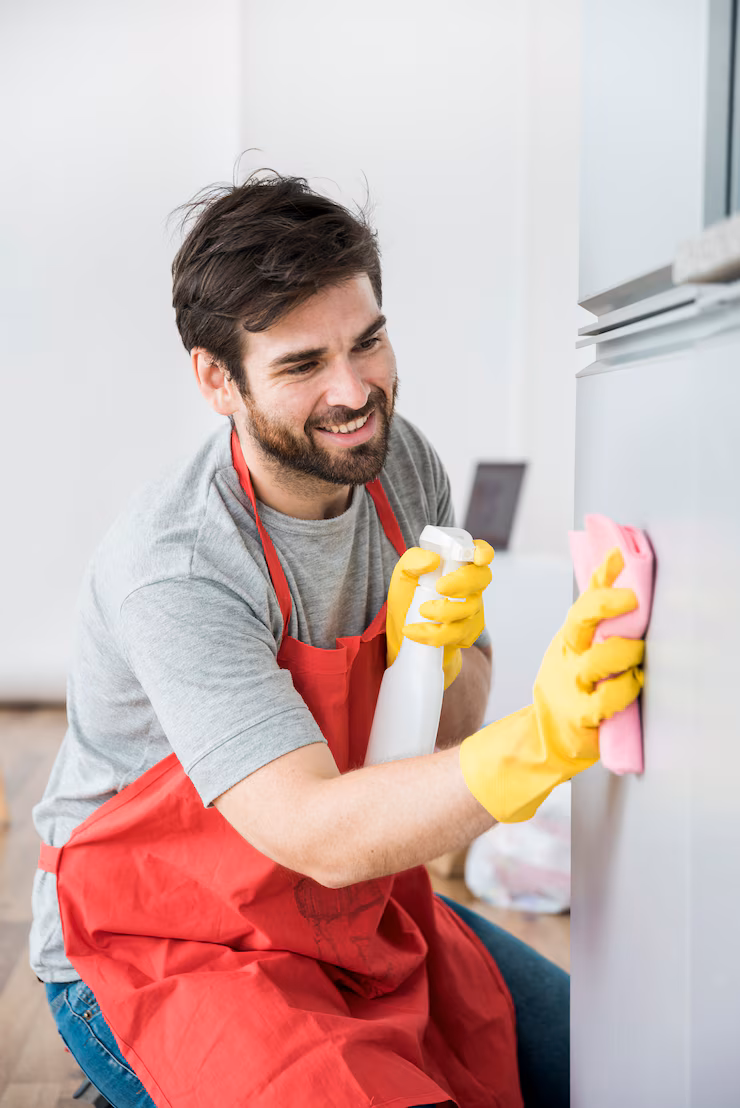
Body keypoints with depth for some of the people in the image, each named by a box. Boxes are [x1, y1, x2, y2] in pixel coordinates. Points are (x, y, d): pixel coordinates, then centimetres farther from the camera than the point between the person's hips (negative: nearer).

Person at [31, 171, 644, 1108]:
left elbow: (453, 733, 0)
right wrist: (544, 738, -49)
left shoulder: (399, 462, -6)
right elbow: (319, 835, -35)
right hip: (161, 953, -6)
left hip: (361, 916, 7)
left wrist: (434, 652, -23)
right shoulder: (172, 569, -28)